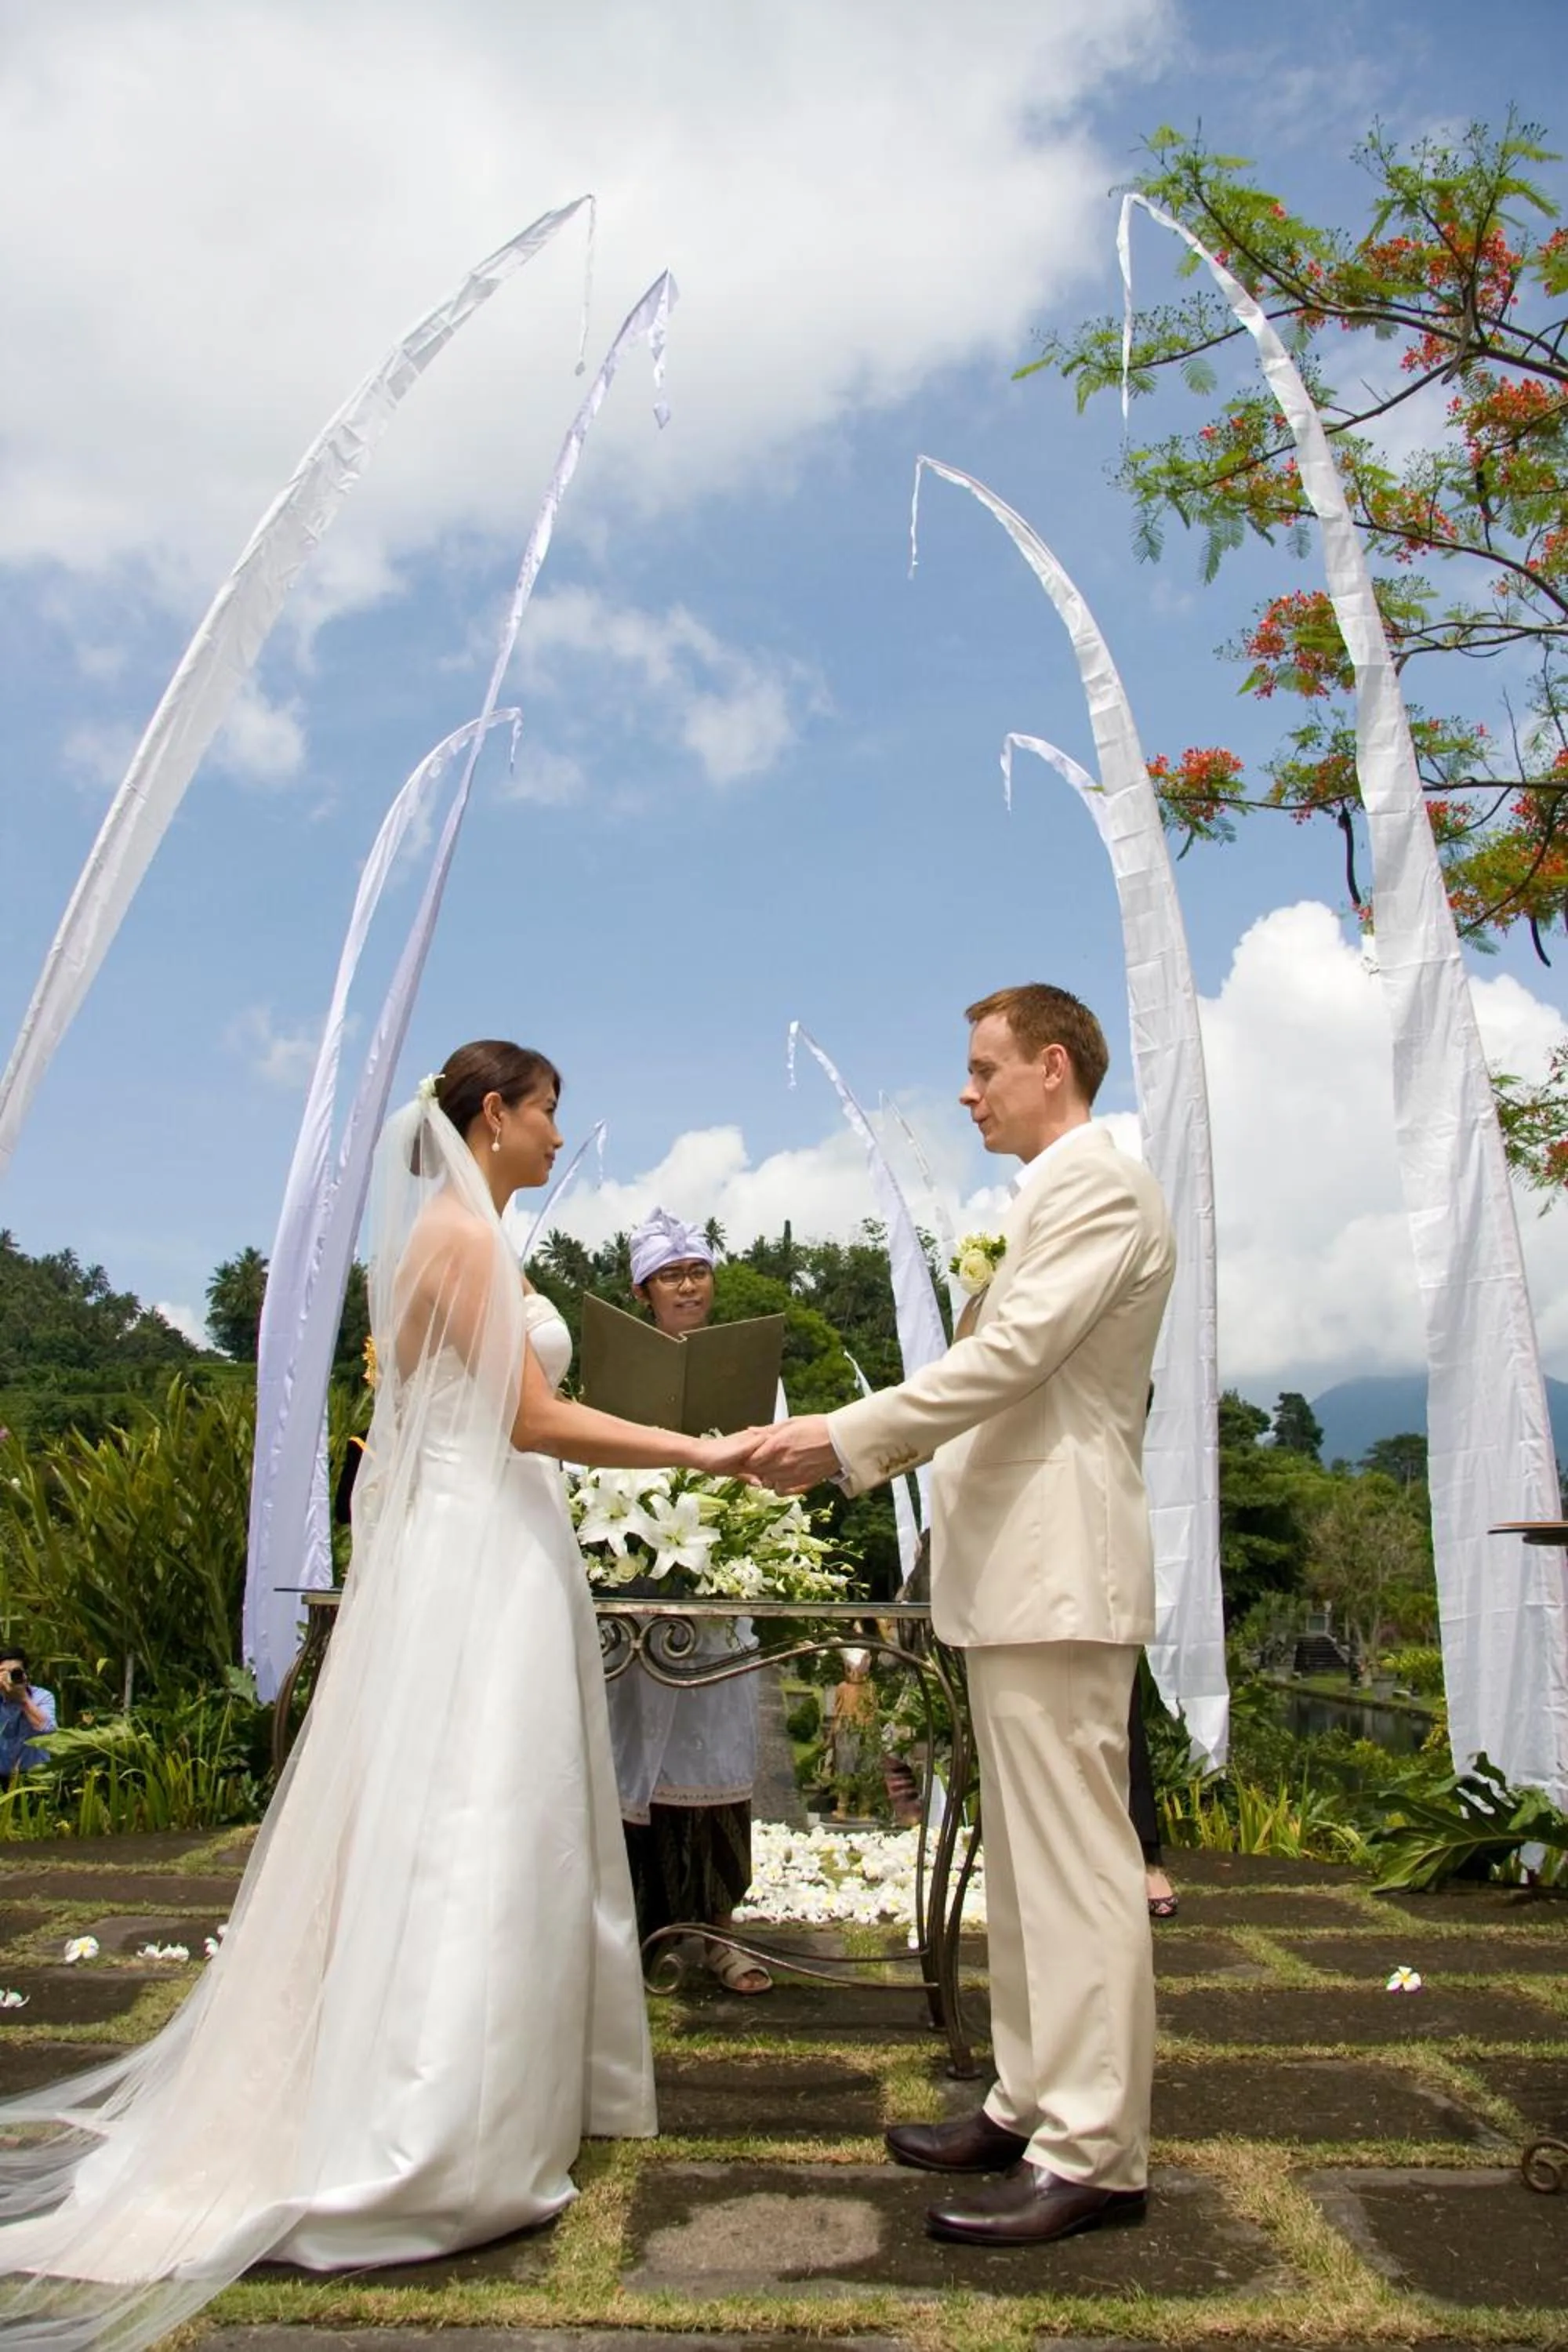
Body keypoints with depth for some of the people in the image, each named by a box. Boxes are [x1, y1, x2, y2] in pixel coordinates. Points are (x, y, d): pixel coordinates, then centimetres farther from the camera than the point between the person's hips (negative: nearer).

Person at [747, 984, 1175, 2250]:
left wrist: (845, 1437, -17)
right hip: (1018, 1570, 11)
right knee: (1028, 1856, 15)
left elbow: (1012, 1354, -19)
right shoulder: (1053, 1194, 22)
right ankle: (1034, 2105, 25)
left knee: (1074, 1856, -6)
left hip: (1059, 1567, -11)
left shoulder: (1097, 1183, -10)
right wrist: (860, 1450, 14)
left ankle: (1095, 2155, 2)